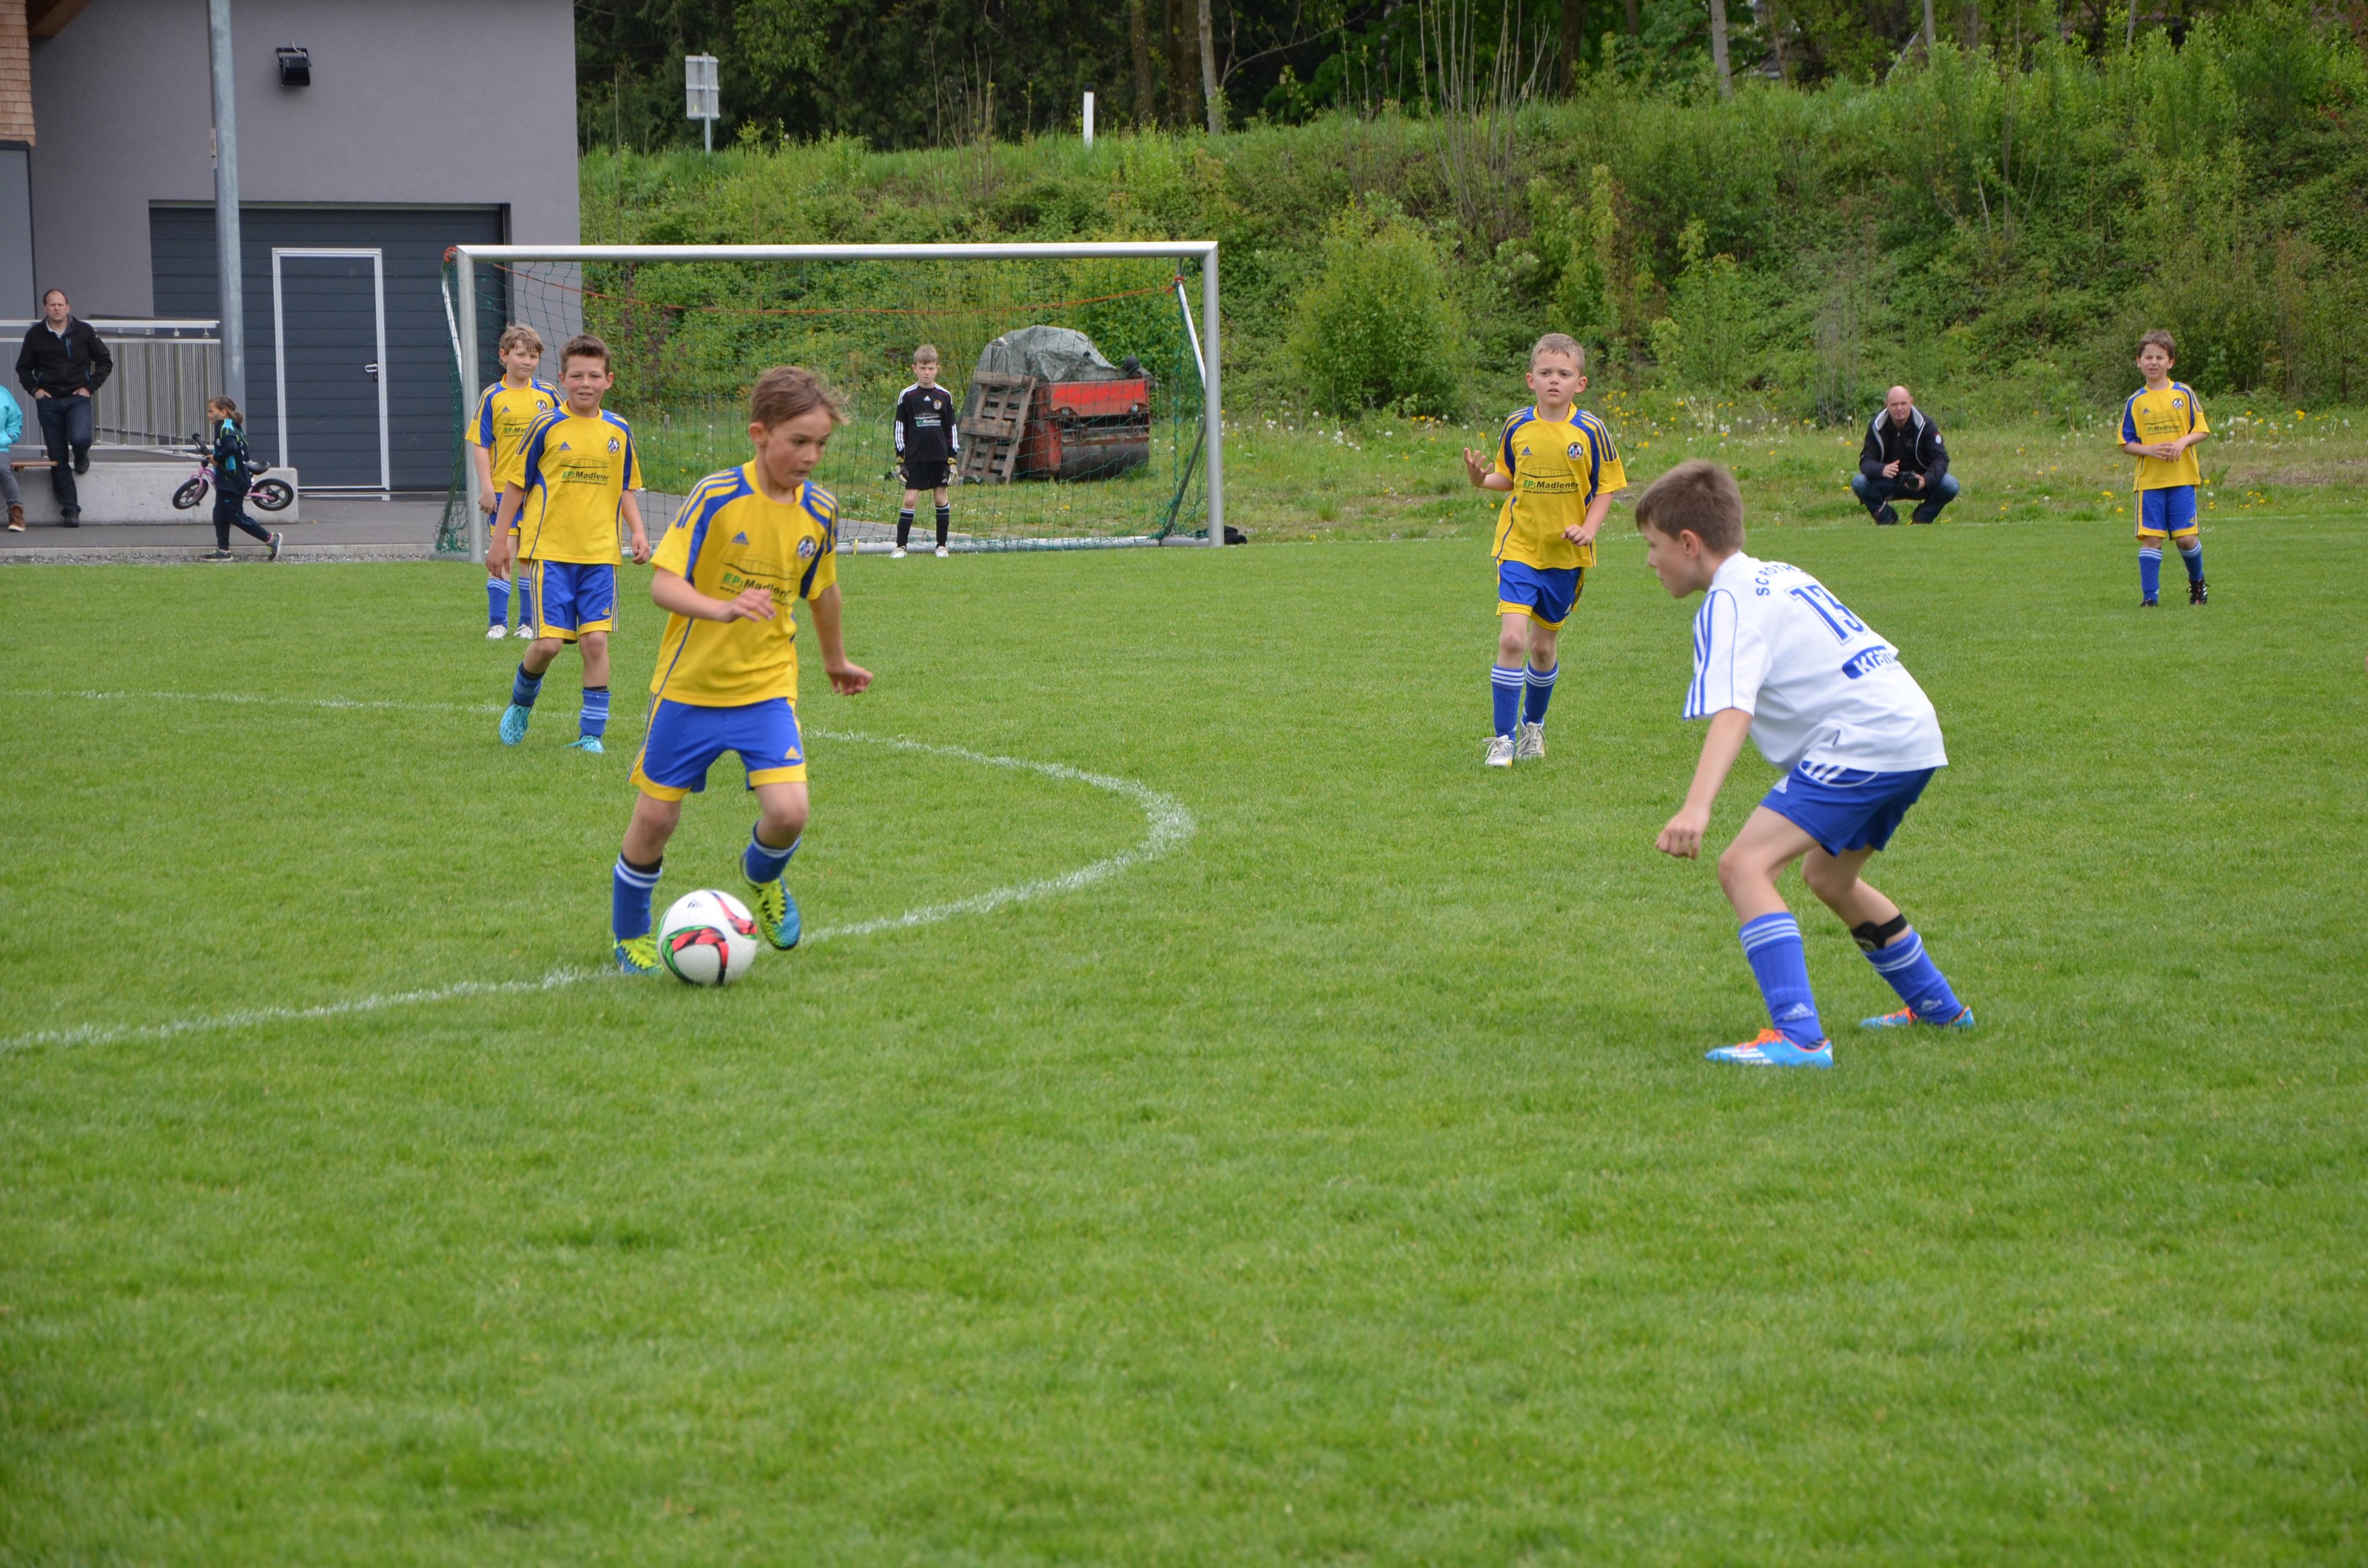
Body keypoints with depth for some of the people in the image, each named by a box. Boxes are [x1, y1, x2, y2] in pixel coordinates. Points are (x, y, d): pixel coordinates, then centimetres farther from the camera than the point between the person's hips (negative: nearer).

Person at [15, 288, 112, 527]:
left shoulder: (83, 331, 3)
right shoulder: (36, 335, 4)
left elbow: (105, 362, 10)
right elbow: (23, 368, 16)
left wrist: (90, 387, -1)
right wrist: (34, 389, 0)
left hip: (77, 399, -1)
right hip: (49, 402, 1)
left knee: (80, 439, -28)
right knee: (58, 460, -2)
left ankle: (81, 457, 10)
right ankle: (70, 509, 4)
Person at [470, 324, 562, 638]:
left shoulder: (548, 395, 4)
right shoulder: (493, 397, -2)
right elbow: (480, 445, -2)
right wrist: (486, 487, -9)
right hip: (503, 488, -2)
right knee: (502, 555, -7)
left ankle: (529, 622, 16)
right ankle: (497, 623, 1)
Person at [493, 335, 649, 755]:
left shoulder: (619, 432, 7)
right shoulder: (547, 428, -4)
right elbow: (517, 484, 3)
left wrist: (638, 531, 4)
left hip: (600, 555, 3)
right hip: (550, 551, -3)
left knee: (596, 641, -6)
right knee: (549, 642, -8)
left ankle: (592, 733, 4)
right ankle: (521, 703, 22)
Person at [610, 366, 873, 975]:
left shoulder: (819, 511, -3)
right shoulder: (717, 497, -17)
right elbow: (663, 583, -21)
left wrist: (836, 661, 29)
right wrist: (722, 609, -39)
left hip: (766, 686, 2)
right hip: (690, 683, -2)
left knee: (788, 811, -16)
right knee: (655, 817, 4)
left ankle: (763, 877, 20)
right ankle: (630, 933, 30)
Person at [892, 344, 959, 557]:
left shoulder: (945, 396, 4)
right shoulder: (907, 396, -1)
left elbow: (952, 428, 9)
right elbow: (900, 428, 3)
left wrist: (953, 458, 5)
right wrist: (900, 458, -1)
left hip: (940, 456, 2)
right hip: (915, 457, -2)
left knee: (941, 498, 5)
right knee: (910, 499, -7)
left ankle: (942, 545, 14)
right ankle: (900, 546, -3)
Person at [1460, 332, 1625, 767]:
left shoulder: (1590, 431, -6)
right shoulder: (1517, 426, -2)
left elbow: (1606, 488, 1)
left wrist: (1587, 529, -14)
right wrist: (1482, 480, -9)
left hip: (1566, 555, 1)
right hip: (1519, 548, 0)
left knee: (1543, 644, 12)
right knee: (1512, 638, -16)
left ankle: (1533, 726, 36)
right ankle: (1504, 738, -8)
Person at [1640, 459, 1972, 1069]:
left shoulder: (1727, 606, -9)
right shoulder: (1780, 576, 20)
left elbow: (1732, 712, -26)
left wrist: (1697, 807, -38)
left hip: (1862, 739, -10)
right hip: (1914, 728, 10)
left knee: (1745, 865, -17)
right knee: (1827, 876, 30)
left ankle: (1798, 1036, -29)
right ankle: (1937, 1006, 45)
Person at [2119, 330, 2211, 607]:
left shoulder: (2184, 394, 2)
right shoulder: (2136, 402, 4)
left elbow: (2201, 430, 5)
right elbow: (2127, 443, 6)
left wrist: (2183, 442, -15)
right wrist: (2149, 450, -13)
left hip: (2182, 479, -1)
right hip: (2149, 480, 1)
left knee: (2186, 538, -2)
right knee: (2150, 539, -4)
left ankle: (2197, 583, 25)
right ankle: (2149, 596, 1)